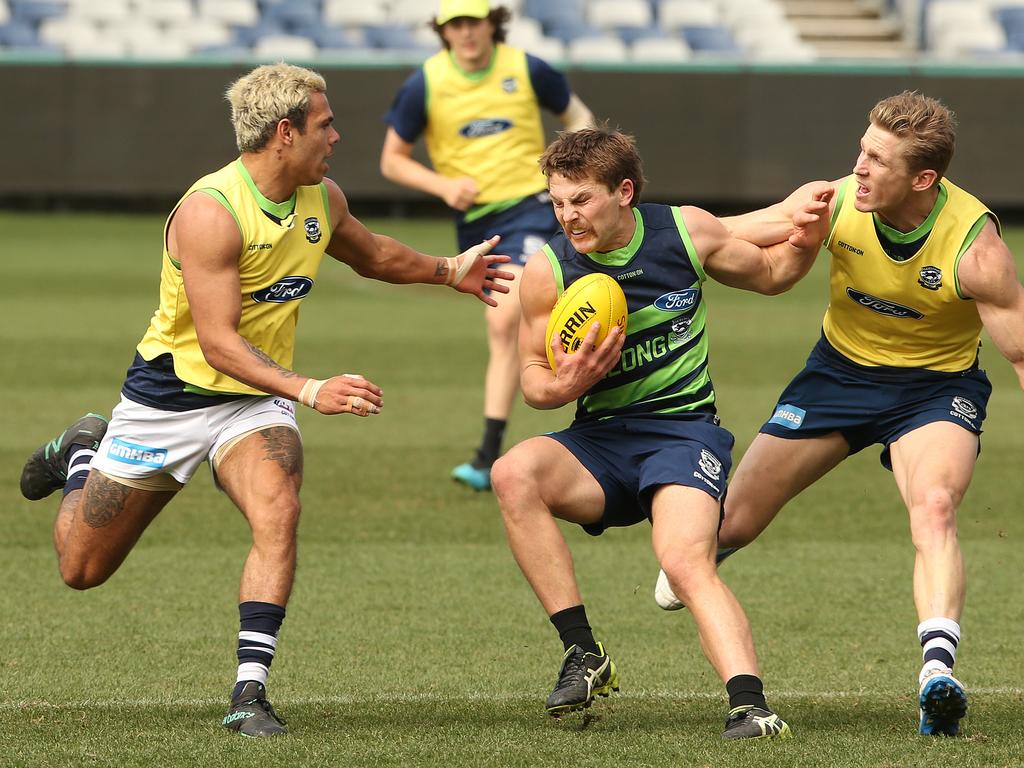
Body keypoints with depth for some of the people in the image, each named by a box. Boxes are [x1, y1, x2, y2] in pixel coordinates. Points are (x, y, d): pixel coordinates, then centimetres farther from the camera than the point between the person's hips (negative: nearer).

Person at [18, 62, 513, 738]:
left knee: (278, 511, -29)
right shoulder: (210, 212, -26)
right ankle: (82, 456, 43)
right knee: (83, 569, 9)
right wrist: (309, 390, -42)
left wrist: (450, 271, 23)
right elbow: (217, 341, -31)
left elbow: (370, 254, 23)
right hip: (172, 395, -4)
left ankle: (250, 693, -27)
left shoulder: (322, 199, -3)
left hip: (257, 401, 4)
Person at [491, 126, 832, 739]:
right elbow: (532, 374, 8)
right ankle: (583, 654, -23)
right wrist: (562, 387, -16)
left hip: (684, 429, -2)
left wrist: (804, 244, -6)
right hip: (601, 439, 2)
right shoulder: (548, 271, -3)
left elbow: (769, 275, 16)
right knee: (514, 474, -28)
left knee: (686, 559, -30)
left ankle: (751, 704, -41)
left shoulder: (686, 231, -2)